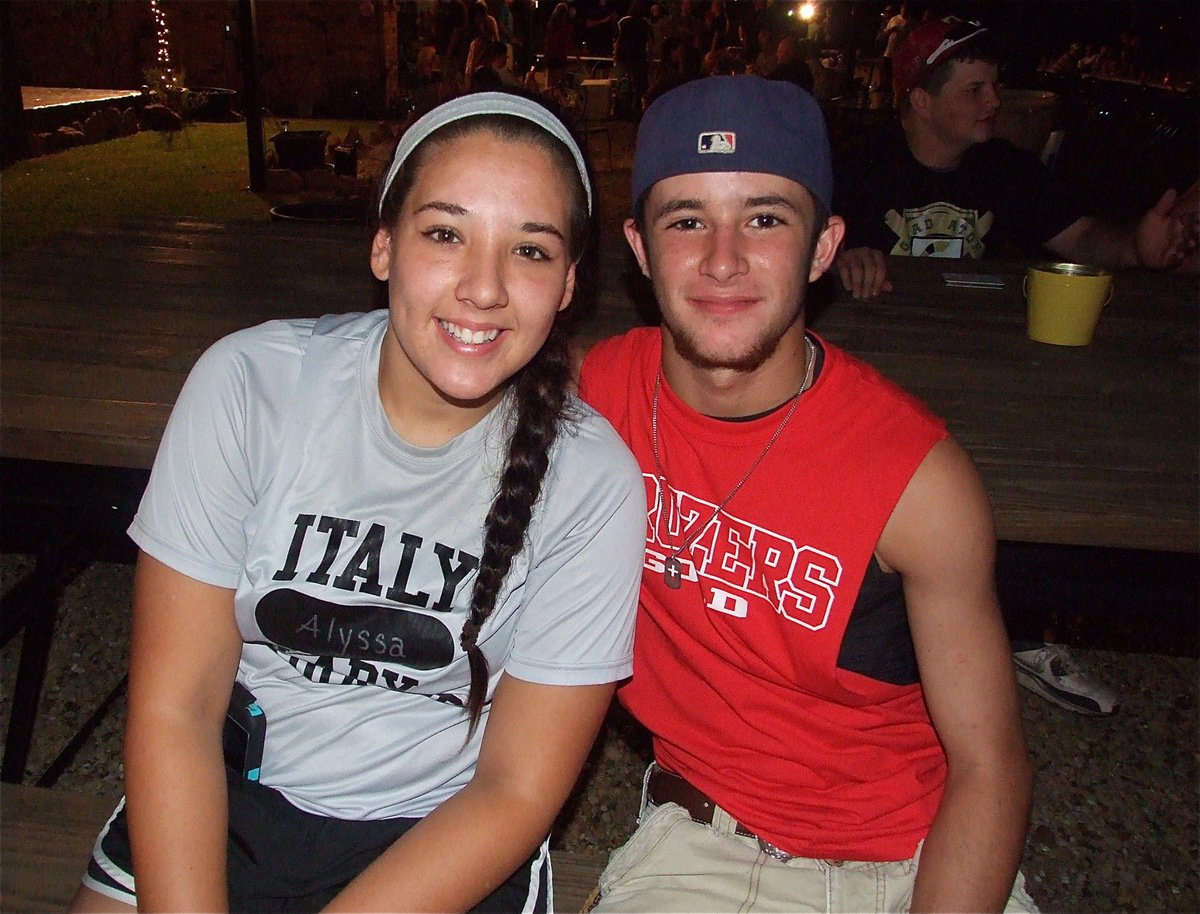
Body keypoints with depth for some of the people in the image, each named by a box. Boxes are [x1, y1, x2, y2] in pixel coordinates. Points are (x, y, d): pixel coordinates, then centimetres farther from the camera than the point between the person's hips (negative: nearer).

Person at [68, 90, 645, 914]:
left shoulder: (591, 481, -16)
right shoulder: (250, 383, -14)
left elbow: (518, 792, -10)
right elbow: (173, 707, -11)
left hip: (442, 838, 0)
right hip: (225, 803, 1)